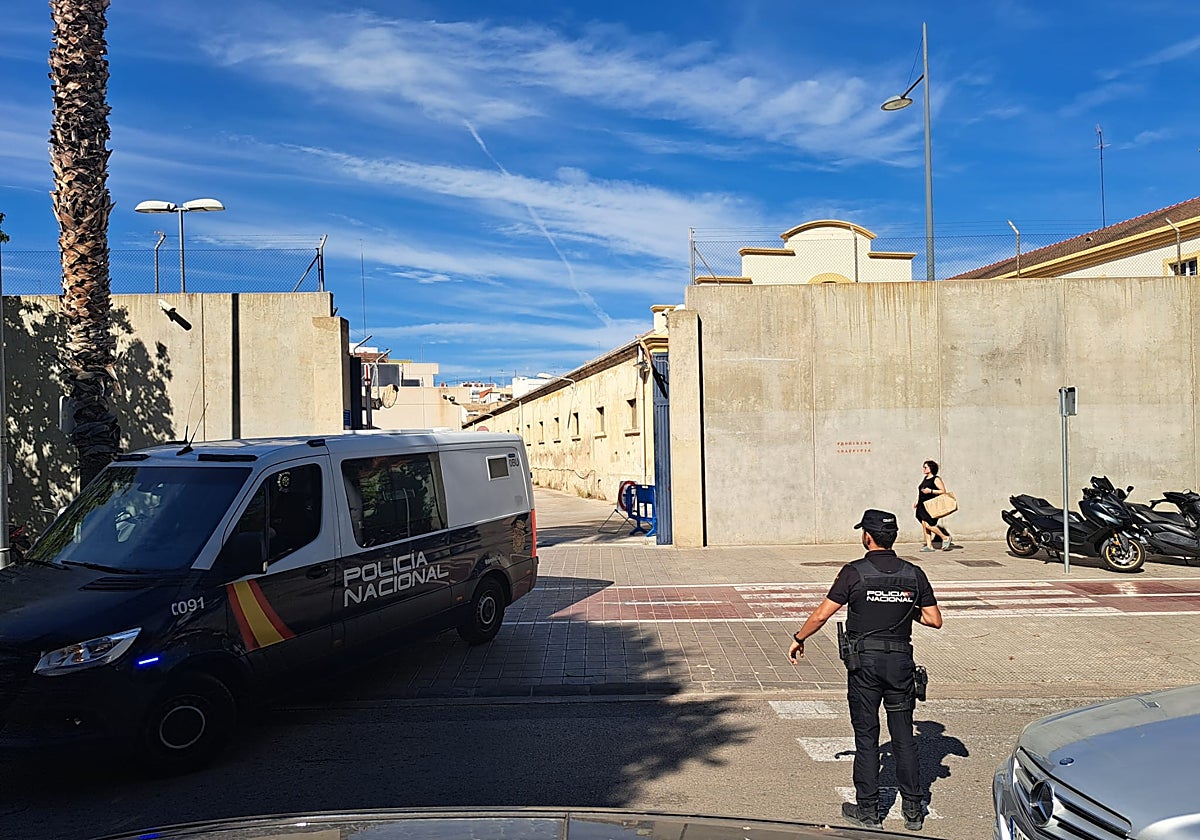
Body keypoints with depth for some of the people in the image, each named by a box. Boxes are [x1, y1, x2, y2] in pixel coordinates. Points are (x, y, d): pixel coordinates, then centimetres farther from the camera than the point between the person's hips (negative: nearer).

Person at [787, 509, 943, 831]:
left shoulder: (854, 572, -9)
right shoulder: (914, 574, 1)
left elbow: (822, 614, -9)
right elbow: (935, 620, 4)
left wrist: (798, 640, 5)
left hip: (864, 662, -3)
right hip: (901, 662, 3)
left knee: (866, 737, 7)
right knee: (904, 736, 13)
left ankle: (868, 811, 15)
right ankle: (913, 811, 20)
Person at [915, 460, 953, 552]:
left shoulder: (936, 479, -8)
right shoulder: (925, 478, 17)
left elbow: (943, 491, -13)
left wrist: (930, 491, -20)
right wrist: (917, 503, 18)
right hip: (922, 506, 9)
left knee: (928, 525, -15)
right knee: (924, 524, 3)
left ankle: (945, 538, 2)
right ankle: (929, 546, 7)